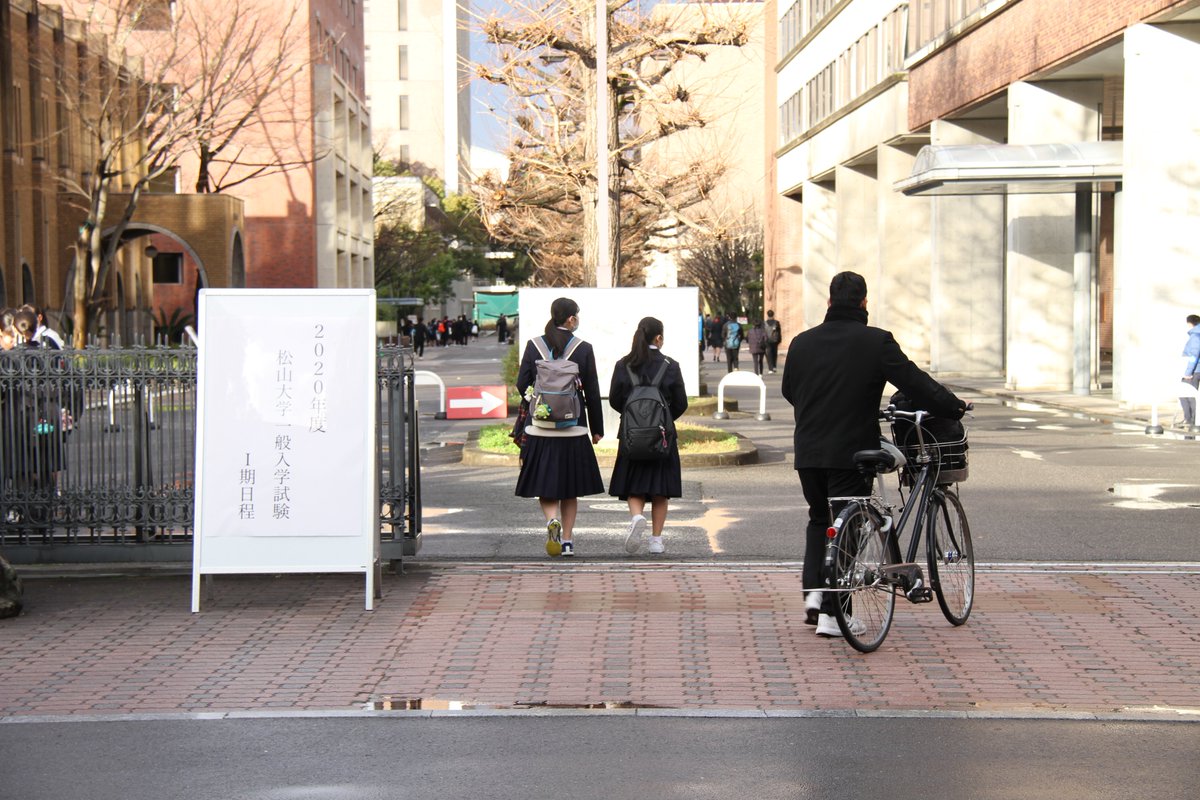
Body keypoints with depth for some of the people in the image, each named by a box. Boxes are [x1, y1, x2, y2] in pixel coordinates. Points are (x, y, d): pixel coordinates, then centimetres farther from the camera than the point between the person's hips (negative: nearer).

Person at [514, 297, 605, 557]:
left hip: (540, 428, 1)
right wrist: (597, 428, 6)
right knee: (570, 485, 11)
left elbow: (522, 385, 0)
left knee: (544, 481, 9)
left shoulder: (533, 346, -2)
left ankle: (552, 519, -18)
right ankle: (567, 540, 13)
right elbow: (592, 393, -3)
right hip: (573, 429, -1)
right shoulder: (583, 349, -6)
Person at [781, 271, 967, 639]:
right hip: (851, 451, -4)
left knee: (819, 519, 22)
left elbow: (788, 391, 18)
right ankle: (831, 612, 0)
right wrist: (954, 408, 4)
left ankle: (813, 591, 8)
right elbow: (915, 382, -8)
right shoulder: (876, 342, -9)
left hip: (808, 451, 4)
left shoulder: (802, 342, 5)